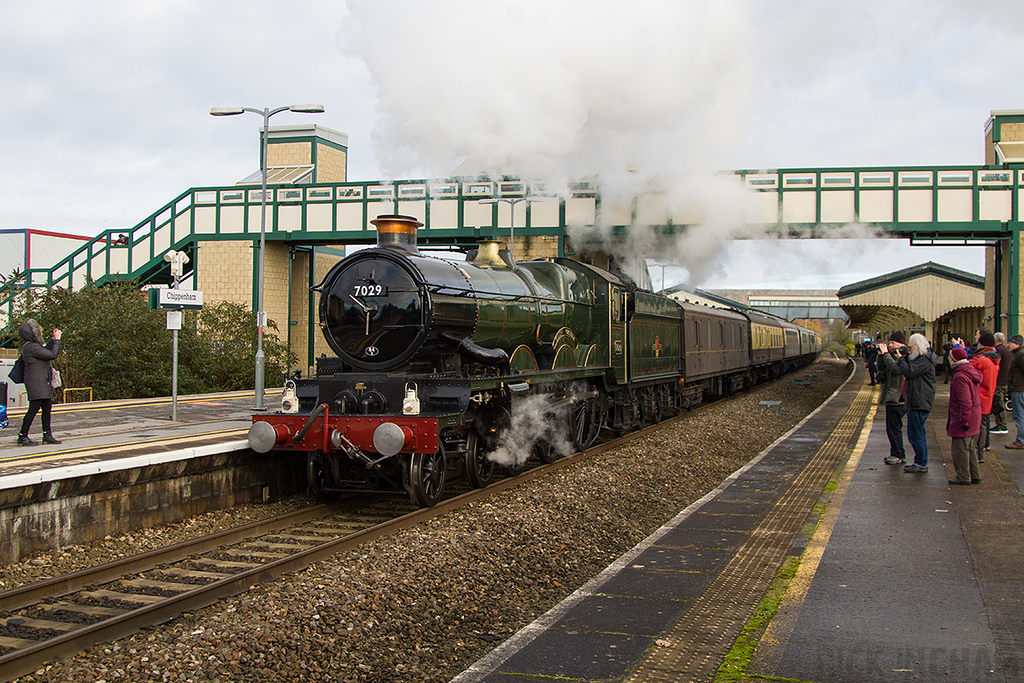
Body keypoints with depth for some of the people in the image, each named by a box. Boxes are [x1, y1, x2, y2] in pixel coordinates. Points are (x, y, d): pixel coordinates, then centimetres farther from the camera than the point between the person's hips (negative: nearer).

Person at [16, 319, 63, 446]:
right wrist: (56, 339, -7)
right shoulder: (32, 347, -18)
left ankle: (47, 435, 17)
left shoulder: (30, 345, 13)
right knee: (34, 408, -9)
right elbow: (52, 354, -18)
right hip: (35, 383, -10)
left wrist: (53, 339, 19)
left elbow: (45, 350, 29)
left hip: (42, 382, 10)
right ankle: (22, 436, -4)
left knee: (47, 407, 11)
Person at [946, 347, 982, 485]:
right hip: (975, 416, 10)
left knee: (960, 449, 0)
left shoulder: (960, 377, -21)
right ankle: (975, 476, 25)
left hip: (964, 418, -10)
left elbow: (965, 401, -25)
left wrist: (964, 420, -22)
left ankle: (963, 477, 5)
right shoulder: (973, 373, 11)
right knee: (970, 448, 19)